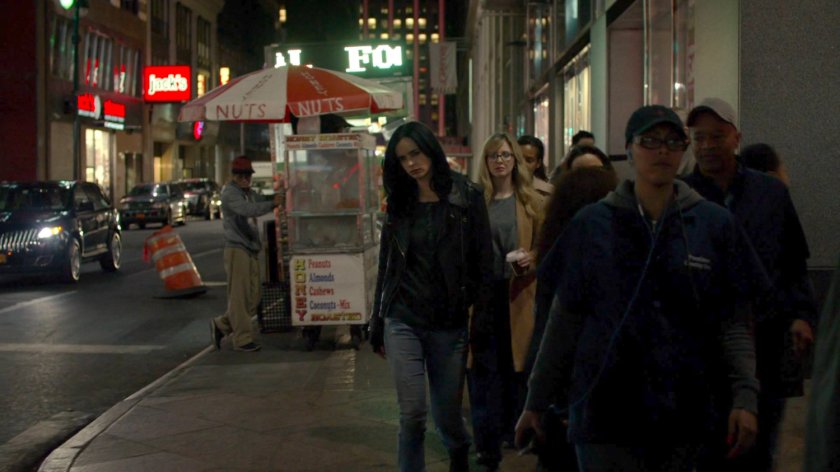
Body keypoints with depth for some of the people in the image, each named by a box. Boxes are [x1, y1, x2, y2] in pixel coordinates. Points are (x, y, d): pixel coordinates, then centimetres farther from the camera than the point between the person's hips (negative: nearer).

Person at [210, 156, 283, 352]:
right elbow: (249, 210, -23)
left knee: (253, 299, 8)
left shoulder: (251, 194, 21)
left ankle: (221, 325, 20)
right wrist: (272, 203, -26)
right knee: (239, 296, -5)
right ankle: (242, 339, 0)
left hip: (251, 250, 9)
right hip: (236, 249, -9)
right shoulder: (229, 192, -8)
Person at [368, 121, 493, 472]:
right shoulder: (399, 202, 8)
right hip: (403, 322, 2)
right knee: (412, 414, -4)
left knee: (447, 413, 9)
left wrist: (480, 321, -11)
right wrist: (377, 325, 11)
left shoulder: (467, 197, -2)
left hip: (449, 324, -2)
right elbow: (386, 266, 11)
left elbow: (483, 263, -5)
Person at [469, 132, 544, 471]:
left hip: (518, 294, 1)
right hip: (482, 292, -1)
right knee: (484, 368, 0)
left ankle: (515, 430, 24)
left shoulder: (531, 201, 4)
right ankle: (487, 443, 4)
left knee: (516, 364, 8)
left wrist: (530, 260, -15)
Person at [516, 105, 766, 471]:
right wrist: (536, 402, 5)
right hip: (604, 411, -1)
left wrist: (745, 396, -10)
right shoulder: (592, 224, 2)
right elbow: (565, 320, 5)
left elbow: (733, 322, 3)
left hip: (684, 412, 2)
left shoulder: (715, 224, 3)